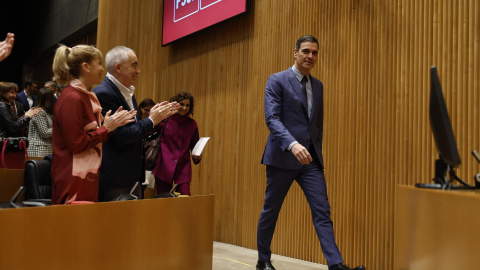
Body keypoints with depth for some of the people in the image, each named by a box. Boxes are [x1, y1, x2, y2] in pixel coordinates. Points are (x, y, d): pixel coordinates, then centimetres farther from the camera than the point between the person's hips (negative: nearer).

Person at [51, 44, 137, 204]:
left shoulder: (88, 96, 15)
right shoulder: (72, 98, -15)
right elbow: (76, 143, -18)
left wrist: (115, 123, 5)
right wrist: (107, 128, -12)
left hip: (88, 176, 9)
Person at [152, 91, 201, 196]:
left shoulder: (192, 124, 7)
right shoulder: (166, 119, -2)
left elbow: (194, 144, 17)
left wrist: (197, 156, -2)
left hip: (183, 168, 2)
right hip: (164, 167, -2)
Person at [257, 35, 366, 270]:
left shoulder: (317, 85, 14)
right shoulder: (277, 80, -5)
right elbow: (272, 118, -18)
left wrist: (317, 152, 14)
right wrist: (292, 144, -32)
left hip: (311, 159, 5)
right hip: (282, 157, -5)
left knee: (322, 211, -3)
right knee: (270, 211, 8)